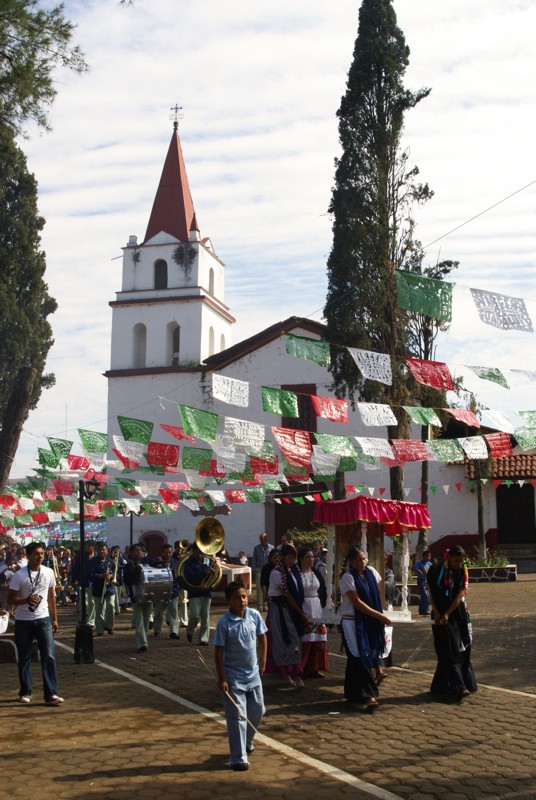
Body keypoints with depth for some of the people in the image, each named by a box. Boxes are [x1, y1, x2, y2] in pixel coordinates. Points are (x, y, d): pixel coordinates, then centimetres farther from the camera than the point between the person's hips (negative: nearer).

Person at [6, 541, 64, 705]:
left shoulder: (48, 572, 1)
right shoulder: (19, 575, -9)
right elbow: (10, 599, -7)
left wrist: (54, 618, 12)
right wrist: (26, 600, -26)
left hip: (43, 619, 2)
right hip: (23, 621, -2)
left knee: (49, 656, -7)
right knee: (24, 658, 9)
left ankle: (51, 694, -5)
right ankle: (25, 693, 23)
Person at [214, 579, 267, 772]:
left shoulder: (254, 615, -4)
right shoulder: (224, 623, -16)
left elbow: (262, 638, 10)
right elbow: (219, 652, -12)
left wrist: (262, 664, 10)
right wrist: (221, 679, -13)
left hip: (253, 675, 5)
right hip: (234, 678, -5)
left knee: (257, 711, 16)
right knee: (237, 716, -3)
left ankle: (246, 741, 41)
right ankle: (239, 758, 5)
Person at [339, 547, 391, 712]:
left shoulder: (371, 572, 4)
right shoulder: (347, 578, -13)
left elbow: (376, 595, 15)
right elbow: (357, 602, -17)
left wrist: (379, 615, 5)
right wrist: (379, 616, -16)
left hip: (369, 622, 6)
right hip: (352, 622, -6)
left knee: (367, 657, 10)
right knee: (359, 657, -9)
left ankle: (353, 694, 22)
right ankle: (367, 695, -8)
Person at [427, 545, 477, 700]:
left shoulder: (463, 572, 0)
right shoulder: (435, 570, -6)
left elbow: (460, 595, -8)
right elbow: (431, 594, -4)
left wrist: (447, 614, -16)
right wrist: (436, 613, -15)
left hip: (459, 615, 4)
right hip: (440, 615, -3)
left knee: (461, 650, 7)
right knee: (451, 651, -8)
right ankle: (459, 687, -12)